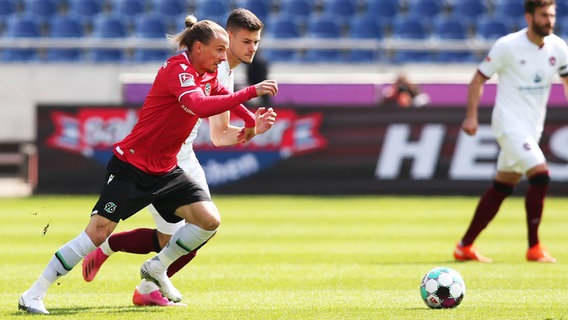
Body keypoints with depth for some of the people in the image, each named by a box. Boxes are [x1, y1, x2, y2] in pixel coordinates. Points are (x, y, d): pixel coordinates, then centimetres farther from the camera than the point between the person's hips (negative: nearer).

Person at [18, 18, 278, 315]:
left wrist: (249, 119, 26)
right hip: (130, 167, -8)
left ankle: (156, 268, 14)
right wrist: (252, 92, -40)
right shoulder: (177, 70, -21)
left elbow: (223, 95, 32)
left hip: (165, 171, 8)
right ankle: (33, 295, -6)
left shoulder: (207, 75, 5)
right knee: (98, 231, -14)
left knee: (209, 220, -9)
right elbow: (201, 106, -40)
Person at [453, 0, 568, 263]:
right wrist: (471, 116, -11)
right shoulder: (507, 46, -12)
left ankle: (465, 247, 19)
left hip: (532, 128, 7)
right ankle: (534, 248, -11)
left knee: (502, 188, 10)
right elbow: (479, 78, -4)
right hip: (509, 125, -7)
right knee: (540, 175, -20)